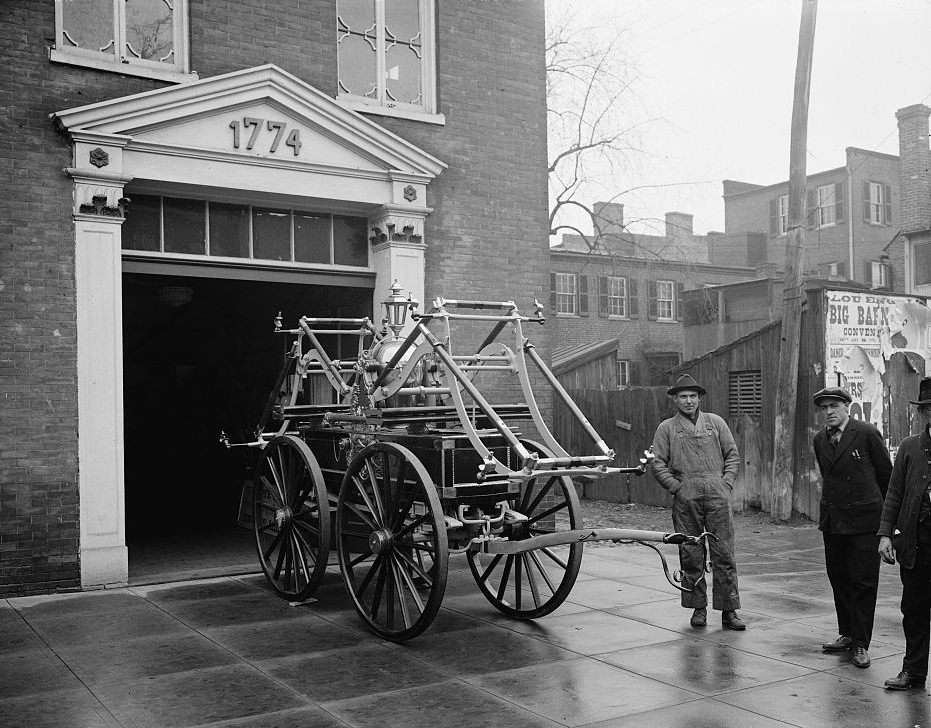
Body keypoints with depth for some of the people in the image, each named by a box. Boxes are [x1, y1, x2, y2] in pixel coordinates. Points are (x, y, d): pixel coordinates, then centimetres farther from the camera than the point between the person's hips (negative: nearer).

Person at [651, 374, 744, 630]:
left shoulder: (715, 422, 14)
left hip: (717, 495, 1)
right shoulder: (666, 428, 9)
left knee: (724, 554, -2)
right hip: (686, 498, 0)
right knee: (691, 555, 3)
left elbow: (732, 455, 14)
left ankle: (729, 611, 4)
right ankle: (698, 608, 14)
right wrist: (677, 487, -4)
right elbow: (658, 464, 5)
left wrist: (726, 482, 2)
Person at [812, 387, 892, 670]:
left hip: (863, 520, -5)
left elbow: (887, 474, 1)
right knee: (838, 579, 11)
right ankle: (846, 634, 23)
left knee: (863, 582, -1)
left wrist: (885, 511, 10)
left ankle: (861, 643, 6)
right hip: (832, 521, 5)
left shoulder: (867, 434, -8)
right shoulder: (819, 439, 8)